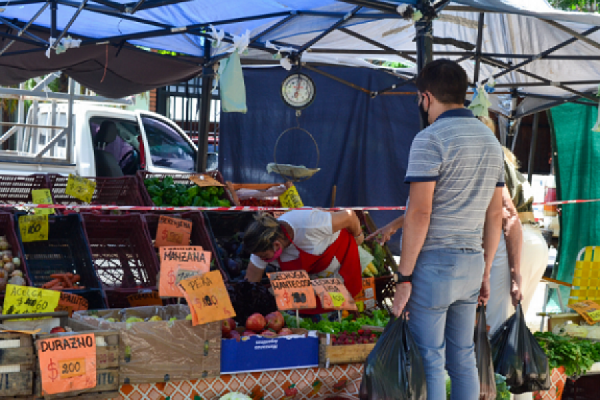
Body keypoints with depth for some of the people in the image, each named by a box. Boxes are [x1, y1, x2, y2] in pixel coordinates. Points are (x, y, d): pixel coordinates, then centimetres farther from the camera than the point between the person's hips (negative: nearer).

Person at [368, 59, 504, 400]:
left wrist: (403, 278, -13)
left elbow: (420, 212, -17)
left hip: (434, 262, -7)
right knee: (463, 358, 13)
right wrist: (485, 273, 21)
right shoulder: (491, 140, 12)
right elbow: (495, 215, 15)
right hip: (472, 263, 7)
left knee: (430, 360, -1)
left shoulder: (430, 139, -12)